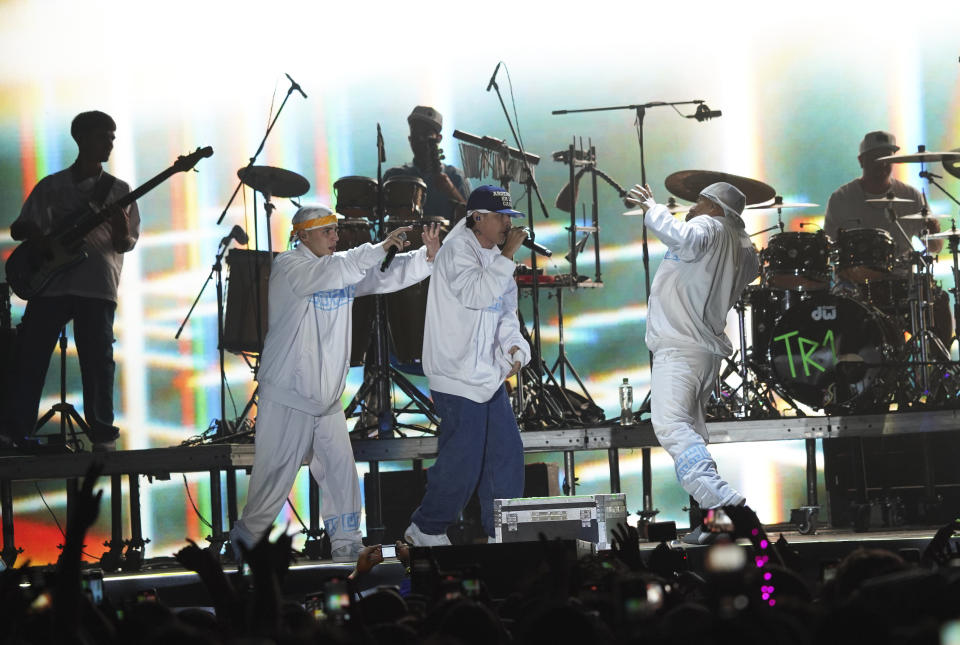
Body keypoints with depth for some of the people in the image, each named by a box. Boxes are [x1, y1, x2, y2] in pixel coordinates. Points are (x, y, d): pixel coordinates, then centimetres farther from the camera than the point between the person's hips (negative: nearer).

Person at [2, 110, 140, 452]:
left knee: (98, 360, -7)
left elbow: (127, 244, 9)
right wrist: (37, 233, -8)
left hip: (97, 286, -1)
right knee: (30, 356, -5)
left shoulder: (118, 190, 13)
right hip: (50, 283, 1)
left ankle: (102, 433, 0)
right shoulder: (50, 186, 13)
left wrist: (122, 232, -14)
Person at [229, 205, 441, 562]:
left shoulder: (344, 266, 11)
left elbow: (387, 277, 5)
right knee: (277, 472, -2)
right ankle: (246, 536, 14)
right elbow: (327, 275, -30)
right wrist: (378, 248, -32)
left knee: (341, 469, 6)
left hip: (327, 396, 7)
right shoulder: (287, 266, -11)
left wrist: (427, 256, -11)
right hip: (288, 396, -7)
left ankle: (346, 543, 13)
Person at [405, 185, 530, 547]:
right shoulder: (458, 250, -14)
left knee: (506, 452, 9)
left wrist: (513, 346, 0)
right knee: (462, 462, -7)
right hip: (458, 377, -9)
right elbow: (476, 295, -30)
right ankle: (425, 530, 9)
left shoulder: (493, 256, 14)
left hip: (489, 375, 9)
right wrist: (507, 256, -25)